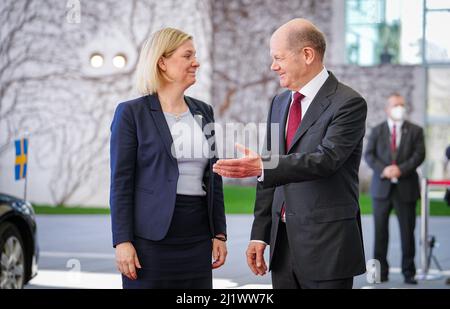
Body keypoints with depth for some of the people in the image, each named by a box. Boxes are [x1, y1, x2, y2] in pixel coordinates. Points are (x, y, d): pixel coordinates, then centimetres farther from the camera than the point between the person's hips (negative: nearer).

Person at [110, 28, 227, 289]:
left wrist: (219, 233, 9)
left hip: (198, 237, 5)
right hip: (152, 237, -5)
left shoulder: (203, 112, 13)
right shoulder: (132, 113, -3)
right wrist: (122, 241, -12)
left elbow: (213, 178, 15)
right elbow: (121, 182, -6)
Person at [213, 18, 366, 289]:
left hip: (326, 245, -6)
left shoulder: (348, 103, -9)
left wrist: (262, 167, -33)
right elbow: (269, 173, 14)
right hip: (282, 240, 6)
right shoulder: (280, 104, 13)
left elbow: (326, 159, -23)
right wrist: (260, 234, 9)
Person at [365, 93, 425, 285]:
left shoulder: (415, 131, 6)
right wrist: (383, 169, -14)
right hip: (382, 187, 1)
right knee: (380, 231, 3)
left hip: (406, 188, -1)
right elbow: (369, 155, 2)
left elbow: (419, 155, -3)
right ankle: (381, 271, 10)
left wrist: (401, 169, -16)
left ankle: (409, 272, 8)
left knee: (407, 232, 1)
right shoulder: (377, 130, 9)